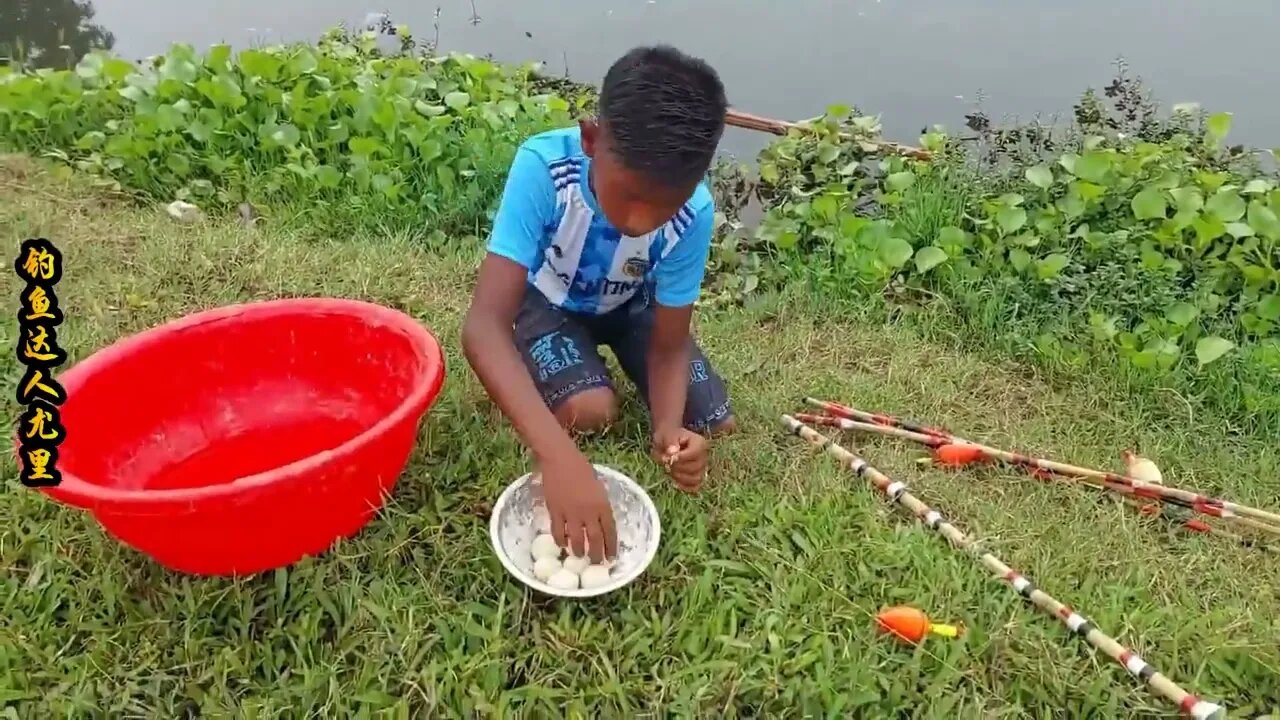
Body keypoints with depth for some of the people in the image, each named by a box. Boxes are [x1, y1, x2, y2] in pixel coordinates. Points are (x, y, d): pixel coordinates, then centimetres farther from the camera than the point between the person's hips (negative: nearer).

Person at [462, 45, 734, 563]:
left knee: (713, 427, -8)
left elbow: (669, 347, -20)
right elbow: (483, 325, -45)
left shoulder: (694, 212, -31)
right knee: (591, 412, -27)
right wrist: (557, 454, -58)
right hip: (549, 299, -2)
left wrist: (669, 429, -42)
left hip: (629, 305, 3)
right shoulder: (544, 166, -38)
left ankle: (605, 355, 17)